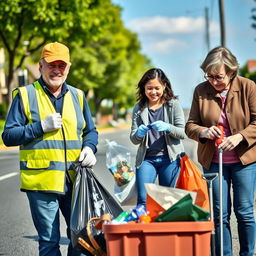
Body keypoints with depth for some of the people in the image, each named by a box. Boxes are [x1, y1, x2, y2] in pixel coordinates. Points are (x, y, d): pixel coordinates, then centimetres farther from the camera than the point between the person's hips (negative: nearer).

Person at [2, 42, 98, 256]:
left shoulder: (77, 96, 14)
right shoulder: (25, 95, 1)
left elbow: (90, 131, 22)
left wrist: (89, 148, 0)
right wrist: (42, 127, -13)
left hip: (75, 180, 4)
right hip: (41, 180, -4)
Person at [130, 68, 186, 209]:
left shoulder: (173, 104, 1)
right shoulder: (139, 108, 7)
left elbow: (183, 132, -2)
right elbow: (133, 139, 7)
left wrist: (167, 127, -21)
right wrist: (139, 134, -16)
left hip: (170, 158, -1)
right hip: (146, 159, 1)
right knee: (143, 200, -7)